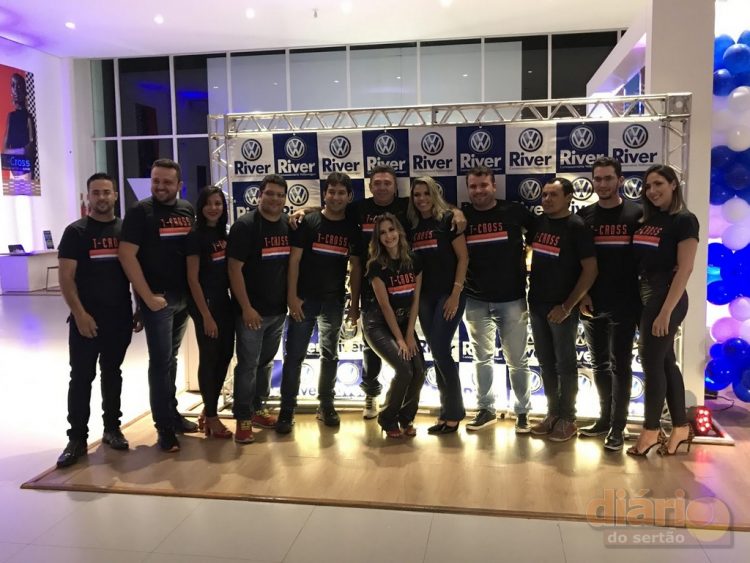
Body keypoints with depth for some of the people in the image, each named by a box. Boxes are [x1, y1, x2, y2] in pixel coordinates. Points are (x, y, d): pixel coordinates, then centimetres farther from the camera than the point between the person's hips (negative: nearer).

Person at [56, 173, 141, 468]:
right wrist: (80, 314, -15)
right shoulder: (76, 231, -2)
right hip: (86, 318, -3)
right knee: (81, 377, 1)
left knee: (112, 373, 13)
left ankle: (112, 428, 24)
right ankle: (77, 438, 8)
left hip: (120, 316, 3)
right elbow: (66, 278, -7)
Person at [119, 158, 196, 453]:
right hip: (157, 299, -5)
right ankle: (164, 426, 7)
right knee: (160, 361, -2)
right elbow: (126, 255, -14)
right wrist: (148, 297, -17)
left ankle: (171, 413, 28)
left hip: (184, 297, 5)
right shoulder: (140, 211, -8)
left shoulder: (188, 210, 8)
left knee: (171, 358, 16)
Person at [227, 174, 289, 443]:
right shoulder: (244, 225, -10)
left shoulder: (288, 224, 6)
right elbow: (234, 269, -14)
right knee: (248, 364, 0)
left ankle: (258, 409, 29)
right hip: (252, 311, -5)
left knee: (266, 362, 15)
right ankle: (243, 418, 11)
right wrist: (246, 308, -17)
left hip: (278, 310, 6)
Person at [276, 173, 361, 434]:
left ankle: (326, 405, 25)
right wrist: (292, 296, -13)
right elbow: (294, 260, -6)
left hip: (334, 301, 3)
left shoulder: (352, 229, 4)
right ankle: (287, 411, 7)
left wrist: (355, 304, 3)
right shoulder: (308, 221, -3)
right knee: (295, 355, -1)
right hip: (304, 299, -3)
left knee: (330, 355, 12)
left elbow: (355, 267, 6)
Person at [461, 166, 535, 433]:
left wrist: (524, 258, -4)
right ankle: (486, 409, 25)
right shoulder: (462, 217, 3)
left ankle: (522, 412, 20)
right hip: (476, 301, 2)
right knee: (482, 358, 12)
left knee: (517, 360, 7)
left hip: (512, 298, -2)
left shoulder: (515, 211, -3)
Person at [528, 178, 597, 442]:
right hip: (537, 305, 6)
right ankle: (552, 413, 25)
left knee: (565, 364, 4)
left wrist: (567, 306, -17)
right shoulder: (539, 223, 7)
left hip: (562, 308, -6)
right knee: (546, 363, 13)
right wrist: (531, 293, 9)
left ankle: (567, 419, 16)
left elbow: (590, 270, -14)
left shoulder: (577, 227, -10)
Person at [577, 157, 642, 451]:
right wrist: (582, 294, -2)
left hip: (624, 304, -3)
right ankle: (604, 418, 24)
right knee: (599, 364, 12)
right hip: (592, 304, 3)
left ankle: (617, 427, 10)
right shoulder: (584, 215, 5)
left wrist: (641, 296, -7)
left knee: (620, 364, 2)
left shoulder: (636, 213, -2)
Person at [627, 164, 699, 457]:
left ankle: (651, 430, 13)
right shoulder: (647, 219, 11)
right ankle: (681, 428, 23)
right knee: (666, 362, 12)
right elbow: (639, 263, 9)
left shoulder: (684, 220, -9)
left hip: (667, 299, -7)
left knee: (651, 362, -1)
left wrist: (666, 311, -21)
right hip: (646, 298, 7)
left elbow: (684, 270, -16)